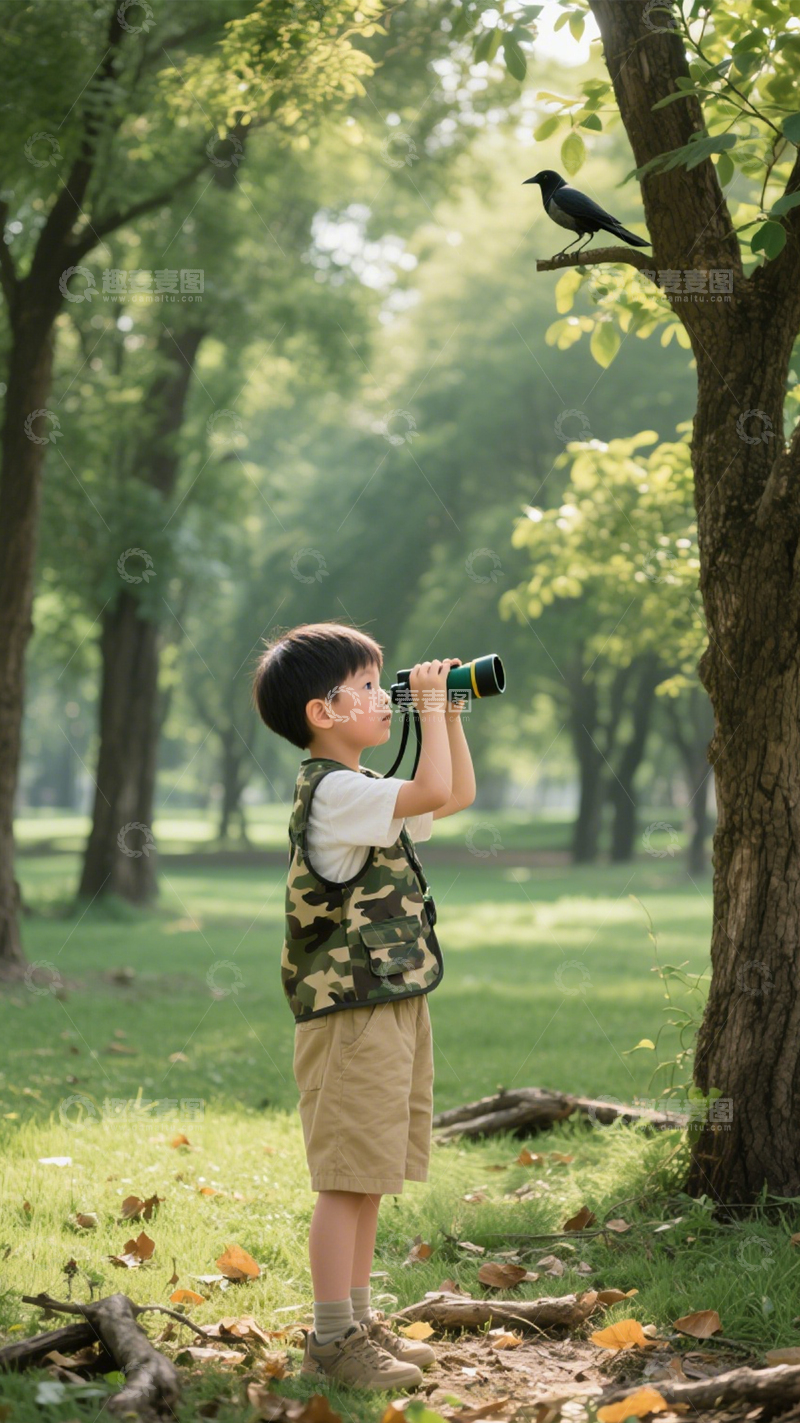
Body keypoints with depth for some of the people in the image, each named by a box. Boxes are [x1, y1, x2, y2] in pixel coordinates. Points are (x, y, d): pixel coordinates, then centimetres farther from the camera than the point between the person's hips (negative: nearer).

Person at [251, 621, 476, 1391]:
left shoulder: (364, 791, 17)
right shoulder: (334, 792, -16)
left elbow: (459, 794, 29)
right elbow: (435, 791, -28)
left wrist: (450, 713, 19)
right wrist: (430, 706, -16)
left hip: (394, 1009, 10)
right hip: (351, 1015, -10)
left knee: (368, 1177, 14)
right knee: (348, 1178, -6)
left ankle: (358, 1320, 22)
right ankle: (332, 1338, -1)